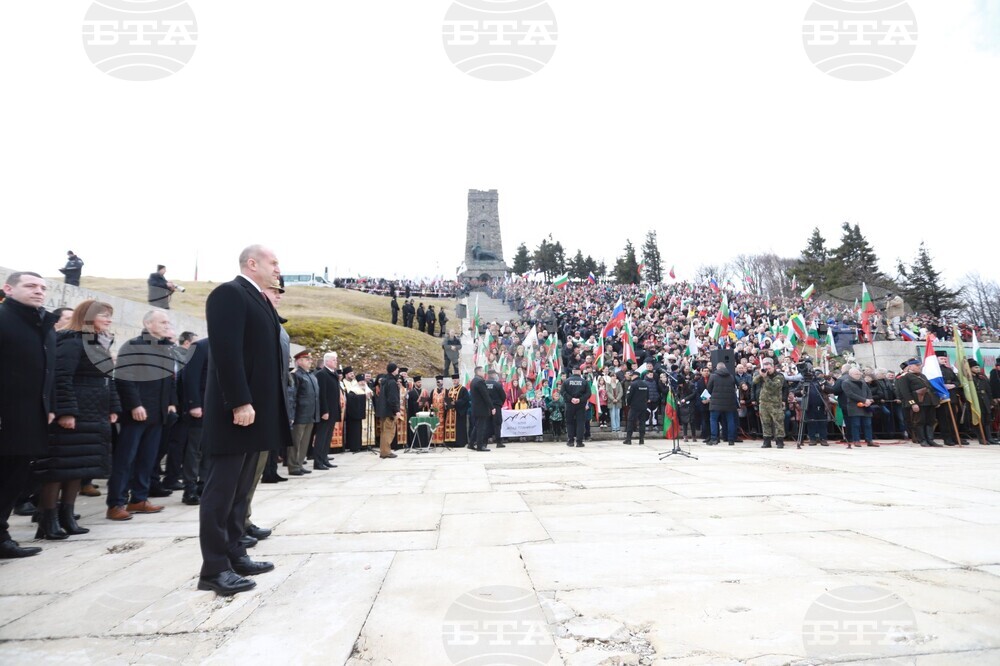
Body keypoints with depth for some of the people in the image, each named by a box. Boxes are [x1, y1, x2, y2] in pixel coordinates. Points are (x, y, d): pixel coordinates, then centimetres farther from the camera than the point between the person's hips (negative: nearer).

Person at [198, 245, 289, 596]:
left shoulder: (260, 300, 19)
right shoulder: (229, 293, -10)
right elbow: (226, 352, -20)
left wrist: (256, 405, 16)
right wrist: (240, 403, -23)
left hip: (258, 408, 10)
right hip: (236, 409, -9)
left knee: (240, 488, 15)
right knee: (222, 489, -1)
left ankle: (234, 554, 25)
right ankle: (214, 568, 8)